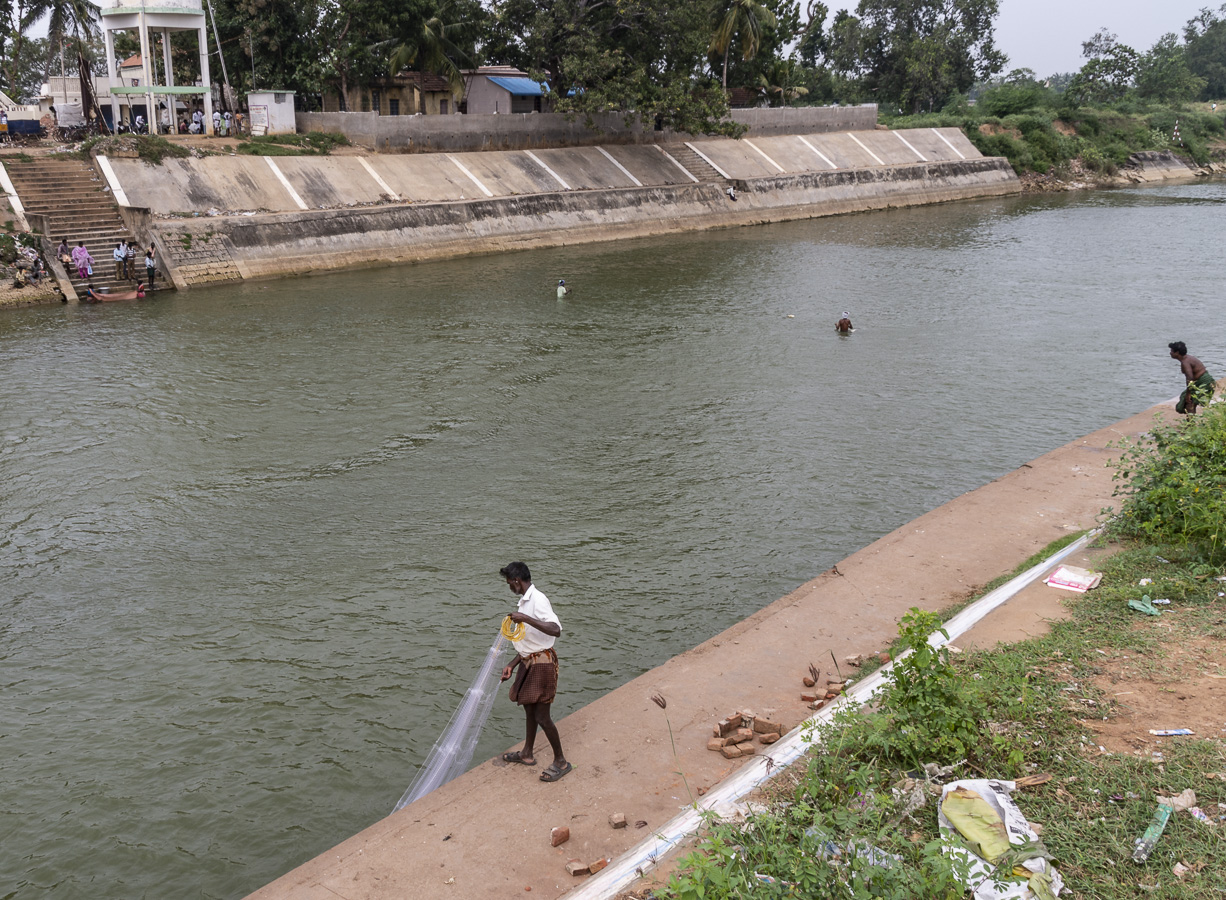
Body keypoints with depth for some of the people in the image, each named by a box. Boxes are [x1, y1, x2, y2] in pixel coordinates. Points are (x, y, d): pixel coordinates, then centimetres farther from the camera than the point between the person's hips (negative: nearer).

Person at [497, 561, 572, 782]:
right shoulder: (525, 601, 11)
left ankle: (561, 762, 8)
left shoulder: (538, 600, -20)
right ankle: (527, 754, 38)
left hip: (541, 663, -10)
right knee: (529, 709, 22)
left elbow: (555, 629, -35)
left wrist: (526, 619, -39)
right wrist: (512, 665, 18)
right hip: (529, 663, 10)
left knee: (541, 716, -4)